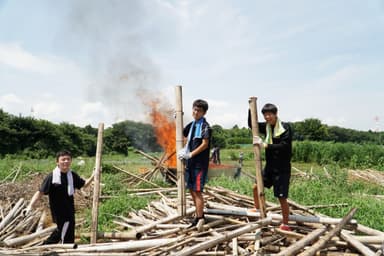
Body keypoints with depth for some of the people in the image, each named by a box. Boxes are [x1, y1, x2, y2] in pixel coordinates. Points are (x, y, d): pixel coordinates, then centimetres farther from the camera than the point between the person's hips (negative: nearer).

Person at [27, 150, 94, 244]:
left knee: (60, 231, 22)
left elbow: (84, 184, 12)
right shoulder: (52, 177, -16)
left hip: (69, 210, 6)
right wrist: (31, 206, -28)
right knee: (68, 238, 2)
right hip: (58, 212, -6)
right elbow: (40, 192, -18)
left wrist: (93, 176, -2)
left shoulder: (72, 175, 1)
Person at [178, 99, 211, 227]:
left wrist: (190, 154, -18)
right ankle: (200, 214, 29)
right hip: (190, 162, 8)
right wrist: (184, 150, 6)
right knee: (191, 189, 14)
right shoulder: (192, 124, 12)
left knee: (197, 191, -5)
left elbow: (205, 144, -16)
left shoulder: (205, 126, -9)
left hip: (200, 163, -8)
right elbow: (187, 139, 25)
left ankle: (199, 219, 5)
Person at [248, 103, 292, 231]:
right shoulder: (267, 127, 5)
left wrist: (265, 145, -26)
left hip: (282, 168, -7)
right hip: (269, 166, 7)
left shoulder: (285, 127, -14)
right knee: (256, 187, 15)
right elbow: (251, 124, 12)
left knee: (281, 197, -2)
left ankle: (285, 224, 14)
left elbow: (284, 146, -22)